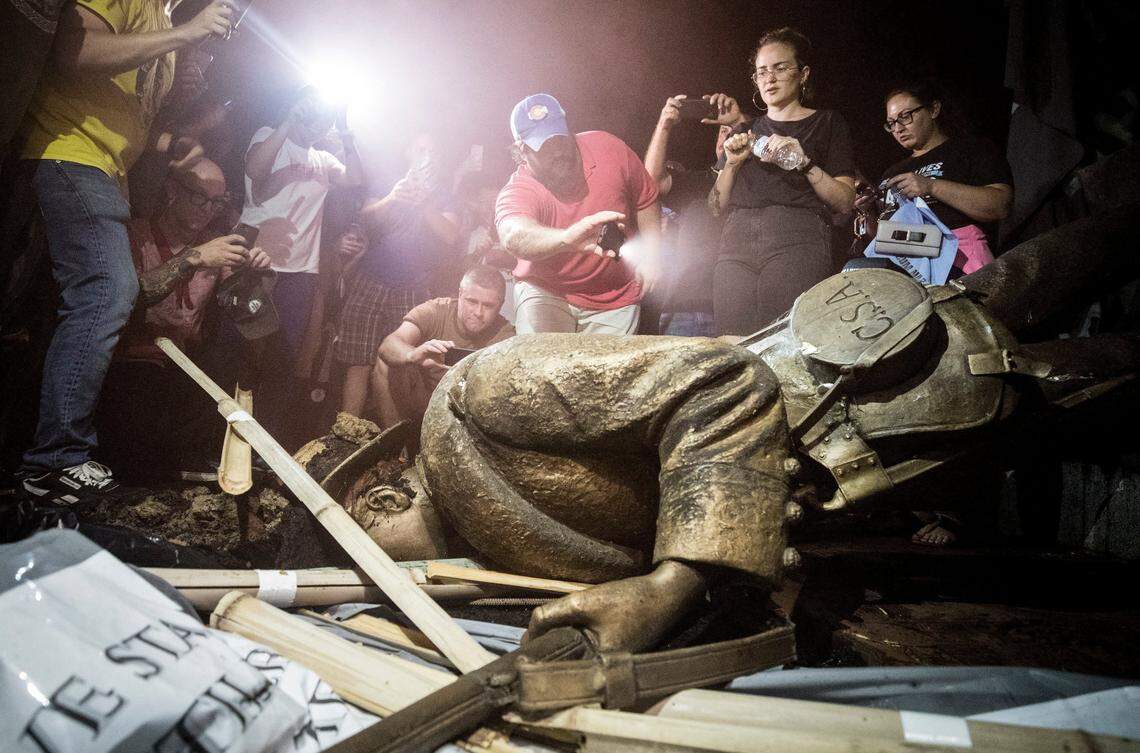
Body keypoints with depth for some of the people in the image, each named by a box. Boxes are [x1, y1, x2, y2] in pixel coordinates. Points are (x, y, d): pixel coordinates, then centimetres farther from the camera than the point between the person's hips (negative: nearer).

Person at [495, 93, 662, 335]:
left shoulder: (608, 148, -12)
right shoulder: (518, 191, -24)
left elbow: (646, 200, 3)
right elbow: (514, 237, -48)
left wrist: (651, 255, -4)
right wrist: (566, 238, -66)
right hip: (545, 294, -2)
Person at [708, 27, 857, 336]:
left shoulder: (826, 123, 15)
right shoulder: (745, 132, 24)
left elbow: (845, 201, 4)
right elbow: (718, 207, 18)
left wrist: (806, 163, -9)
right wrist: (731, 164, 2)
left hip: (798, 246, -3)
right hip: (736, 250, 3)